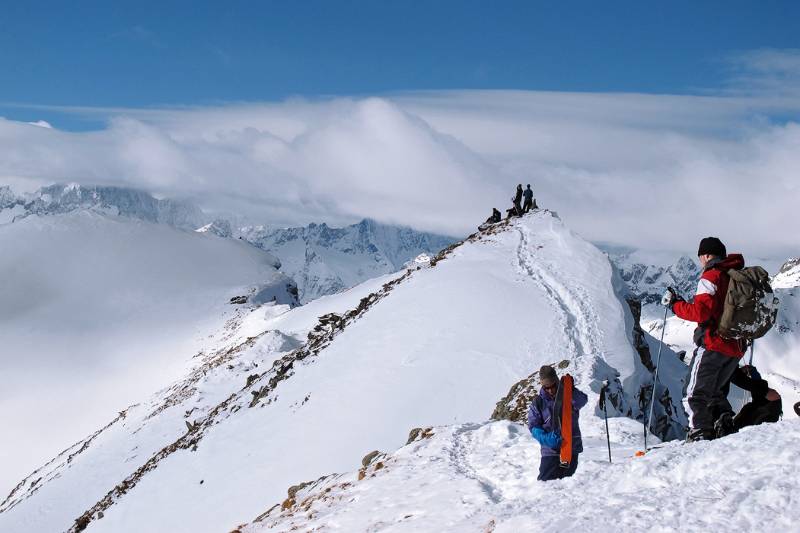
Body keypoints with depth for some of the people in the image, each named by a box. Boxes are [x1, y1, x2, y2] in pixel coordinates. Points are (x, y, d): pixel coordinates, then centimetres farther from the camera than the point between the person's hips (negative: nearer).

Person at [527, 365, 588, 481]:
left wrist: (571, 390, -41)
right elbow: (533, 426, -3)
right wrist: (545, 438, -23)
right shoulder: (538, 402, 0)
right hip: (550, 450, -1)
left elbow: (582, 401, -21)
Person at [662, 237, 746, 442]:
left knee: (696, 394, -4)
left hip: (714, 345, -8)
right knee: (715, 392, 20)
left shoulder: (710, 277, -9)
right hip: (737, 348, 8)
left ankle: (701, 434, -16)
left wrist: (675, 304, -8)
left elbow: (701, 312, -19)